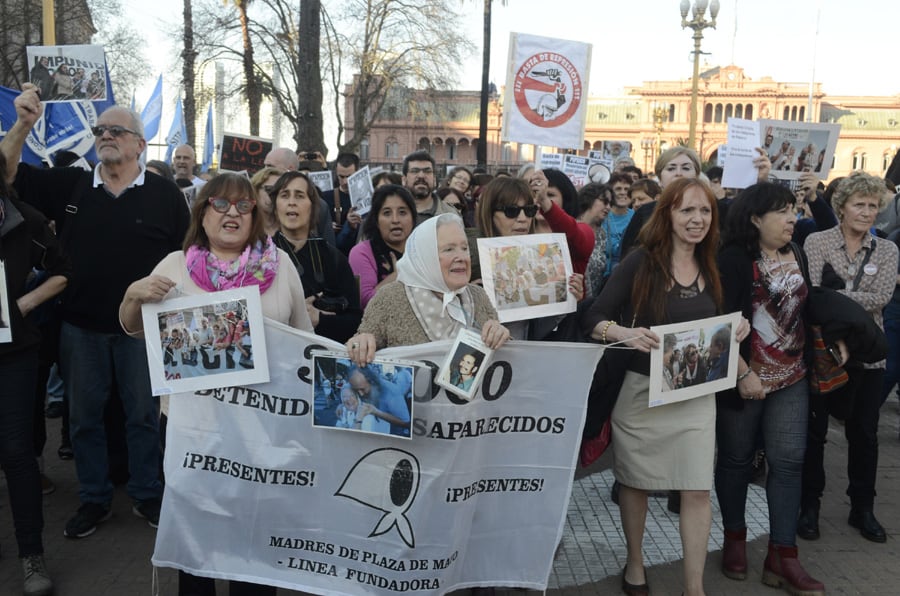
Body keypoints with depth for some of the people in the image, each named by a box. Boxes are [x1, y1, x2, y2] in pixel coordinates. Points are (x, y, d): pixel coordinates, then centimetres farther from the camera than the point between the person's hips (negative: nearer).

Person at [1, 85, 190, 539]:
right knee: (84, 416, 13)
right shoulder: (69, 185, 4)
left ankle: (147, 497, 26)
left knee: (144, 415, 10)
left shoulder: (165, 194, -3)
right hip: (81, 327, 3)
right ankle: (93, 499, 29)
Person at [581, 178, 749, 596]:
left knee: (697, 490, 1)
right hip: (641, 391, -3)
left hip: (696, 394, 3)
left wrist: (736, 330, -4)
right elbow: (592, 319, -12)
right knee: (635, 482, 13)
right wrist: (625, 333, -32)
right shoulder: (640, 263, -10)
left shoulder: (712, 269, 6)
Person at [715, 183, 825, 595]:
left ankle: (782, 556, 10)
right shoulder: (733, 259, -13)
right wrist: (743, 373, -20)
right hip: (743, 377, -5)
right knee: (736, 459, 9)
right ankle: (734, 539, 27)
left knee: (788, 461, 3)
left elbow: (804, 308, 15)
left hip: (791, 378, 5)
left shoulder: (796, 255, 6)